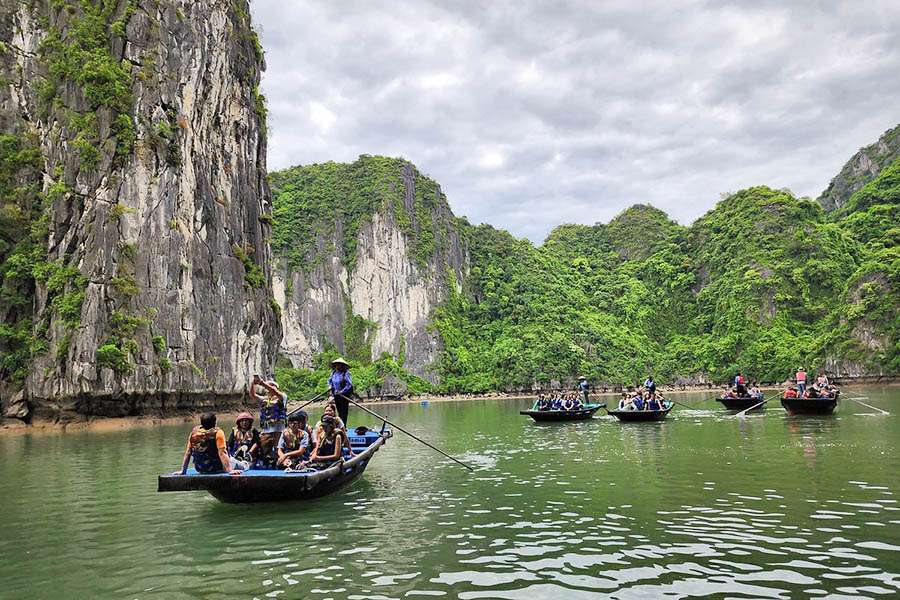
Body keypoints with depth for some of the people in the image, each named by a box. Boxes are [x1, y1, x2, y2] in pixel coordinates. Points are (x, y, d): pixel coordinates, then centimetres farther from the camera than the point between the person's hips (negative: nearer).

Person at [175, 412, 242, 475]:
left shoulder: (194, 432, -3)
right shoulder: (217, 432, -17)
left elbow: (188, 453, 2)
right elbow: (222, 453, -24)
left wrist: (183, 471, 9)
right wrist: (230, 470, -24)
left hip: (199, 469, 5)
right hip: (215, 469, -5)